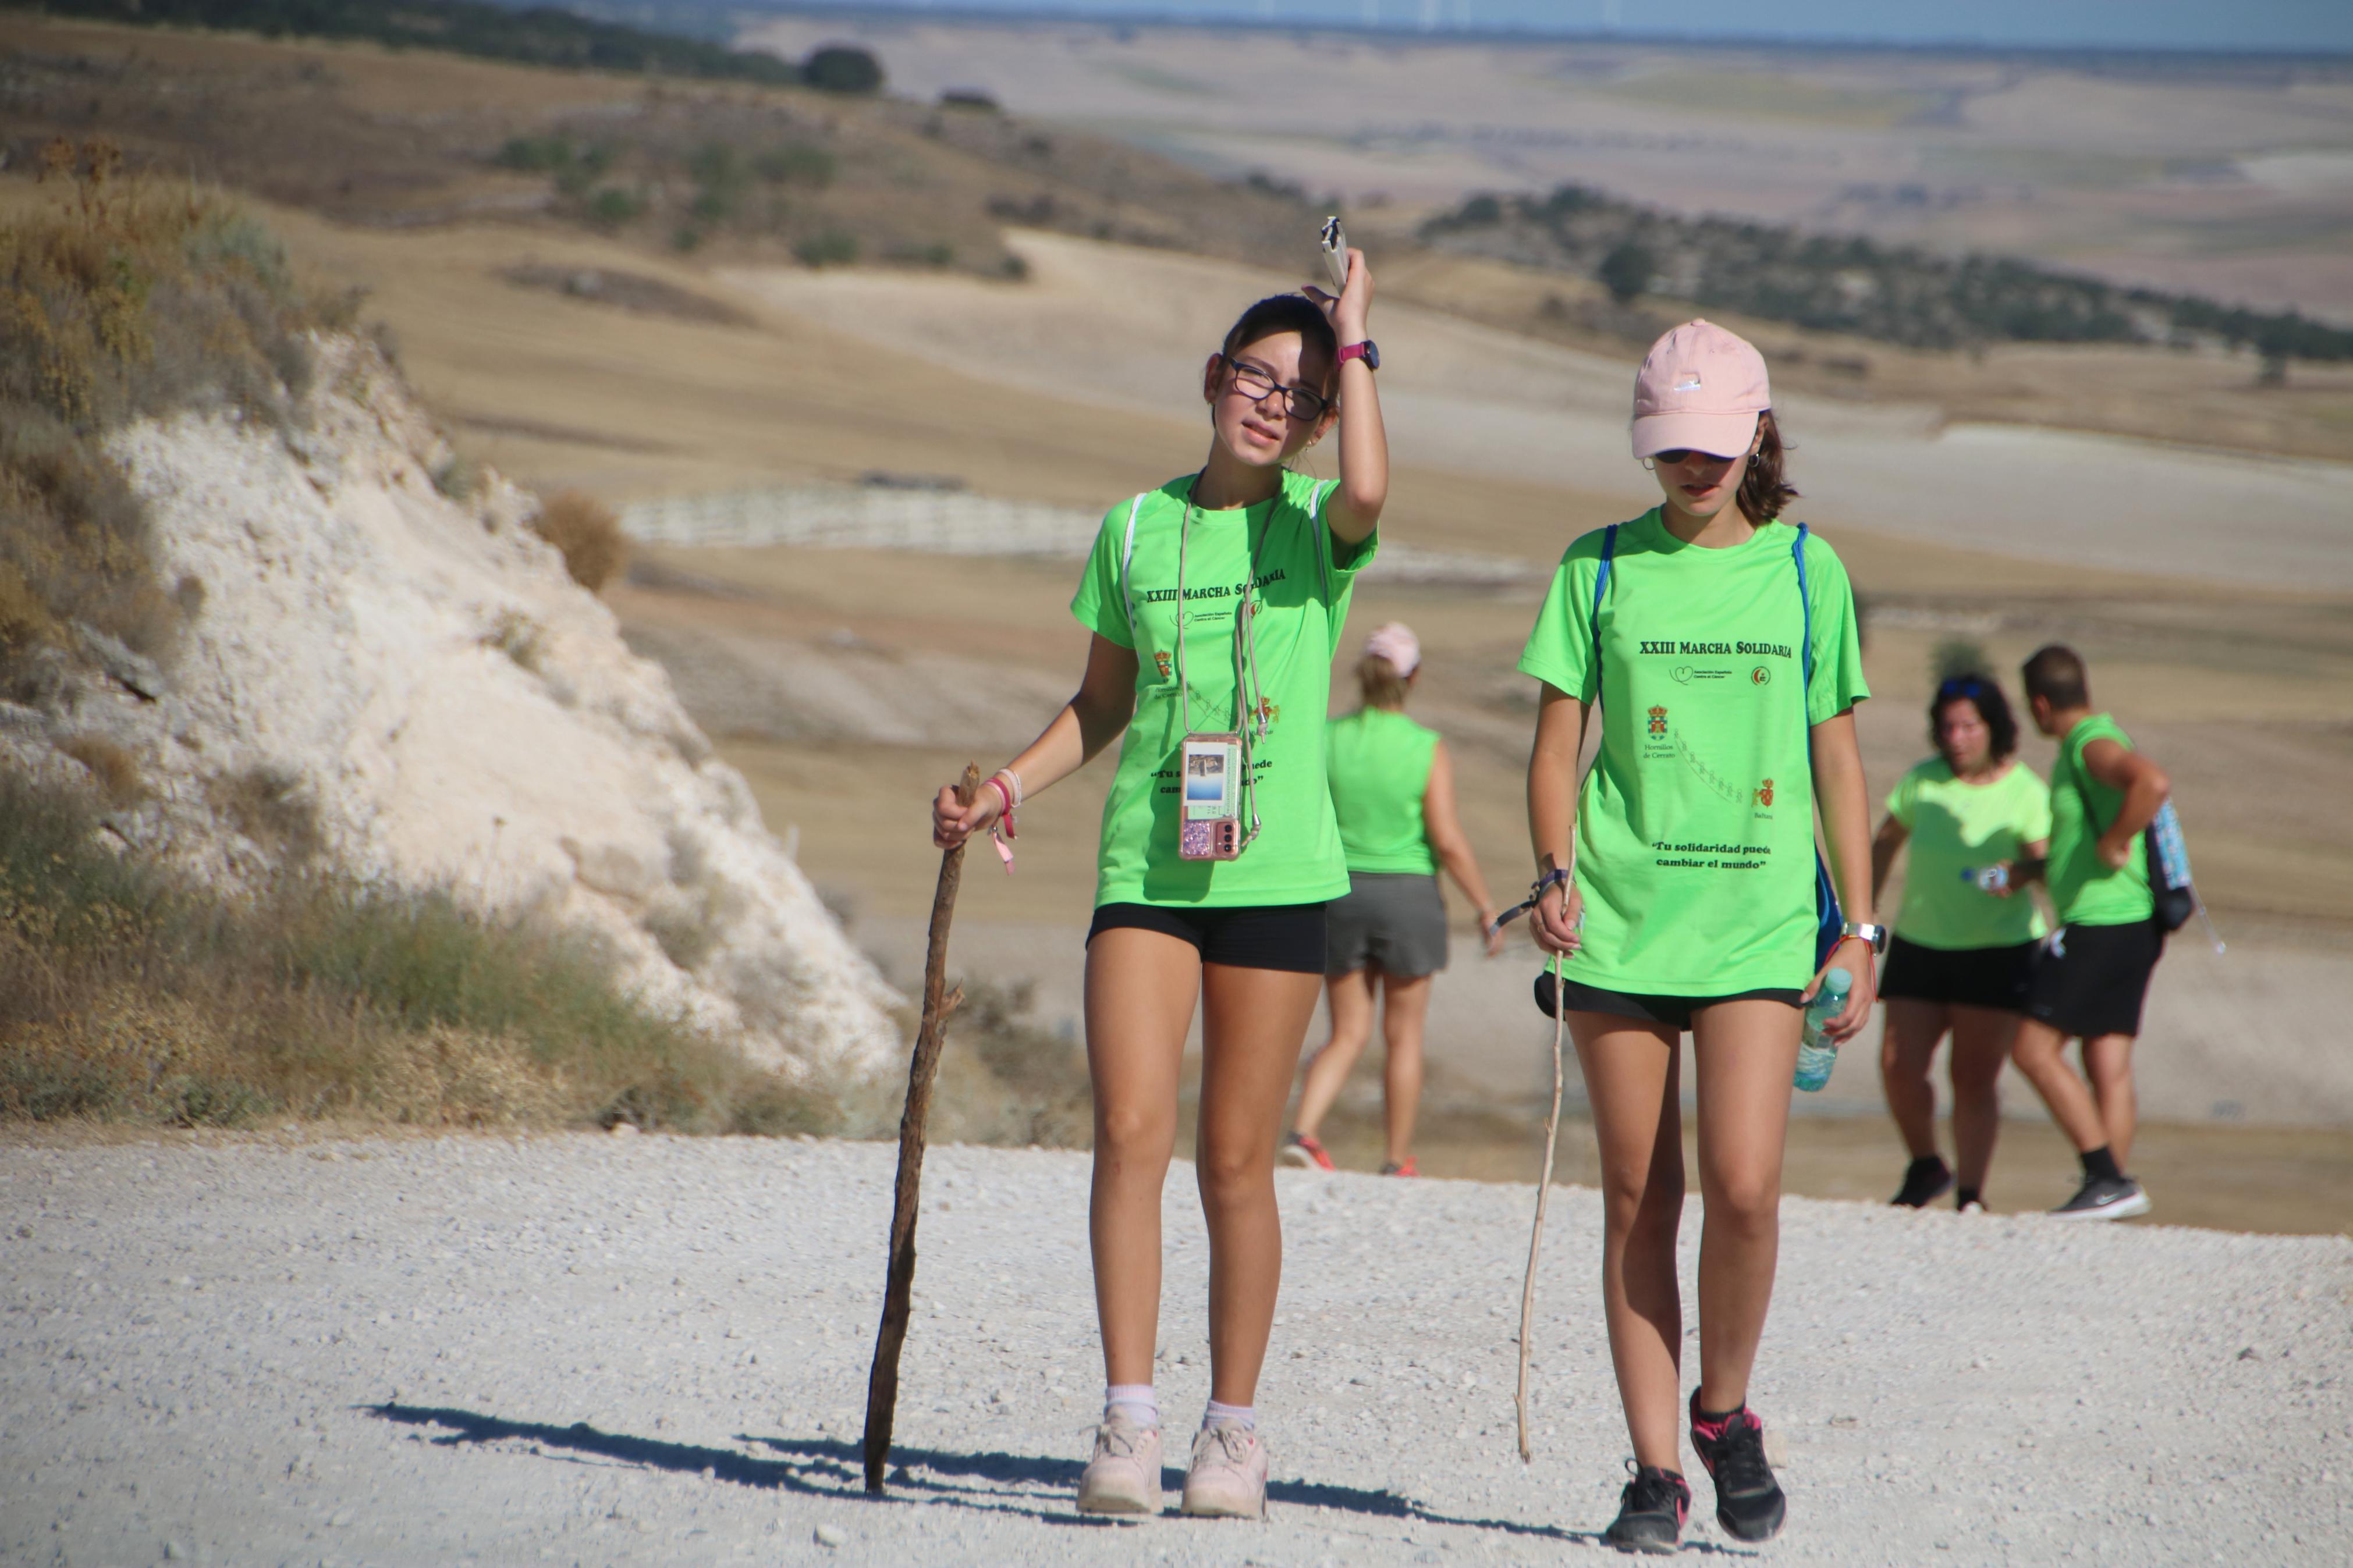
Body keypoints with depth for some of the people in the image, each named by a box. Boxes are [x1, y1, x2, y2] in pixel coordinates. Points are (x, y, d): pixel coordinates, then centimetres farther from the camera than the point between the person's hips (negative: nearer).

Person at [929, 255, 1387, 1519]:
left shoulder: (1314, 527, 1)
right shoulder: (1137, 528, 9)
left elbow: (1368, 491, -25)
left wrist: (1352, 341, -13)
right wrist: (1005, 789, 5)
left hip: (1278, 870, -2)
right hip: (1145, 862, 2)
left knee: (1235, 1158, 2)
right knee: (1131, 1129, -12)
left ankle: (1232, 1426, 14)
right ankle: (1127, 1419, -12)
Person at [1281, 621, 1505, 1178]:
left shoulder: (1328, 740, -4)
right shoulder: (1427, 750, -12)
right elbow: (1448, 840, -14)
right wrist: (1485, 907, -4)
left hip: (1341, 892, 3)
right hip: (1407, 895, -2)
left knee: (1348, 1034, 12)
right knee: (1404, 1034, 12)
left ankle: (1303, 1131, -9)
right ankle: (1398, 1159, 17)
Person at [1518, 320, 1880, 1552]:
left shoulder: (1806, 570, 8)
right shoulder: (1601, 566, 7)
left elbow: (1837, 761, 11)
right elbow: (1557, 744, 7)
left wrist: (1861, 929, 7)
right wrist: (1556, 873, -9)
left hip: (1760, 922, 0)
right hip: (1623, 916, 1)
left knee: (1743, 1184, -14)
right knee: (1638, 1198, 1)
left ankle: (1725, 1409, 11)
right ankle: (1655, 1469, 9)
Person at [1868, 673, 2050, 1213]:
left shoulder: (2024, 791, -5)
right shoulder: (1921, 782, 4)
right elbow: (1885, 844, 17)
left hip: (1997, 949, -3)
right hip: (1920, 945, 3)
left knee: (1975, 1077, -5)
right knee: (1898, 1066, -5)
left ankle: (1971, 1194, 2)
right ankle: (1926, 1167, 19)